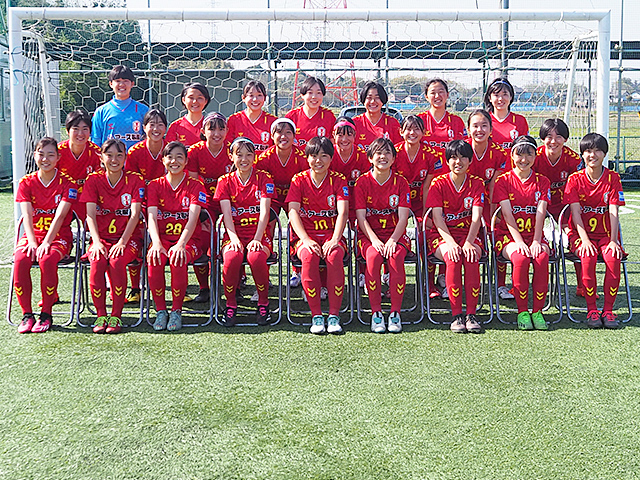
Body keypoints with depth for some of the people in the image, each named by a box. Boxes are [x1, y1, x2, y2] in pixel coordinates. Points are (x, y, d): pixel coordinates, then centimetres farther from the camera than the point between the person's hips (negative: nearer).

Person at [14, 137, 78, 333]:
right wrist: (32, 242, -20)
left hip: (59, 236, -2)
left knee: (47, 259, -35)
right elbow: (27, 215, -4)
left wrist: (46, 242, -24)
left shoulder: (67, 183, -1)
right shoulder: (26, 183, 7)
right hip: (33, 235, 3)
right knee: (20, 260, -29)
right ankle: (27, 314, -17)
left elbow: (60, 215, -12)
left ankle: (46, 314, -19)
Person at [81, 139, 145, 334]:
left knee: (117, 262, -32)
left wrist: (122, 242, -21)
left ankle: (116, 316, -21)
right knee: (97, 263, -30)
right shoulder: (93, 180, 6)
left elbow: (134, 215, -8)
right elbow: (91, 215, -4)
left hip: (128, 237, -1)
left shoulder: (135, 180, 2)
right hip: (102, 237, 2)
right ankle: (101, 316, -18)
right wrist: (97, 242, -20)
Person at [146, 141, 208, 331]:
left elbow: (193, 218, -11)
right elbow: (152, 217, -5)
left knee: (178, 258, -34)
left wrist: (180, 244, -28)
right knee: (154, 258, -31)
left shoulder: (195, 185, 2)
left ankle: (176, 311, -18)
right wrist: (156, 243, -24)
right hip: (162, 238, 2)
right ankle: (160, 310, -17)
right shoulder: (155, 185, 9)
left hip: (188, 240, -2)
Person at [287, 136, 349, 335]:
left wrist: (335, 239, -23)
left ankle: (334, 315, -27)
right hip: (306, 235, 0)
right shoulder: (299, 180, 5)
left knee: (334, 256, -33)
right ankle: (316, 315, -27)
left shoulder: (338, 180, 5)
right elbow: (293, 213, -5)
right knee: (309, 256, -34)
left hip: (331, 234, 0)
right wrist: (306, 240, -20)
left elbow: (342, 212, -7)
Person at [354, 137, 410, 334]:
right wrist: (374, 240, -19)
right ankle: (376, 313, -25)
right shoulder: (363, 181, 3)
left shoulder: (400, 182, 5)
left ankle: (396, 313, -24)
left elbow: (403, 218, -3)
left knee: (396, 256, -32)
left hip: (396, 234, 1)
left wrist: (392, 240, -20)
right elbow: (361, 217, -4)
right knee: (373, 255, -33)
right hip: (369, 235, 0)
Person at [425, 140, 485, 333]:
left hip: (469, 235, 1)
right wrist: (451, 242, -24)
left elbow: (476, 217, -6)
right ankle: (456, 315, -29)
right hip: (442, 235, -1)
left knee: (472, 257, -32)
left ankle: (471, 314, -28)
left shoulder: (476, 184, 6)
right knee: (453, 257, -33)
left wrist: (468, 242, -23)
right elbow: (437, 218, -8)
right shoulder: (438, 184, 1)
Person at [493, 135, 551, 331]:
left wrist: (536, 241, -16)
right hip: (508, 235, -2)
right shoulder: (503, 181, 4)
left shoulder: (542, 182, 11)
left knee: (542, 258, -31)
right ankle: (522, 312, -19)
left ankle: (537, 311, -18)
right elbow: (507, 214, -7)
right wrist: (519, 241, -19)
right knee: (520, 258, -34)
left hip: (534, 236, 2)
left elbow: (540, 213, -2)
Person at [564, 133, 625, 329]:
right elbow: (575, 212, -7)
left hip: (605, 233, 1)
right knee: (588, 257, -31)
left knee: (613, 258, -29)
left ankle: (608, 311, -18)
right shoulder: (575, 179, 0)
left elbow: (613, 212, -5)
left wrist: (613, 241, -16)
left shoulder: (612, 178, 3)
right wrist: (585, 240, -20)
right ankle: (591, 310, -19)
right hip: (581, 233, -1)